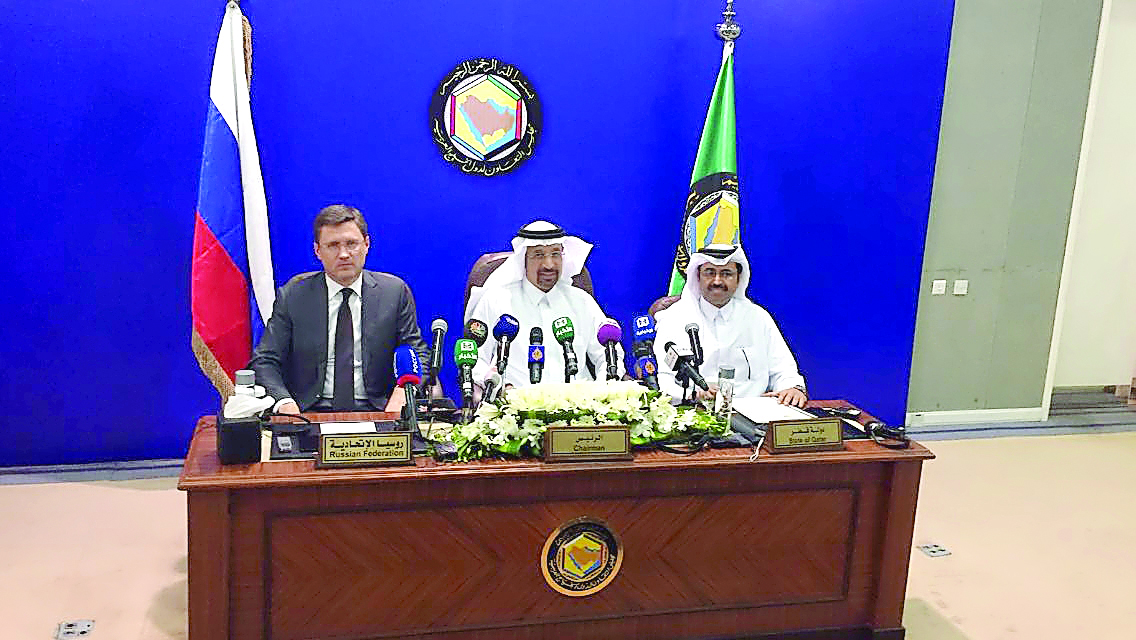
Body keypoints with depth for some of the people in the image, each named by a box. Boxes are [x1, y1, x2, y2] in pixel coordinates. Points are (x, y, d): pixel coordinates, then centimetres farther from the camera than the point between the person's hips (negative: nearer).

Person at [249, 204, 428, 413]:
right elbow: (264, 361, 5)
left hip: (375, 414, 0)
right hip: (307, 414, 0)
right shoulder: (293, 295, 7)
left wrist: (403, 393, -14)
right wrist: (283, 401, -16)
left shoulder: (395, 292, 8)